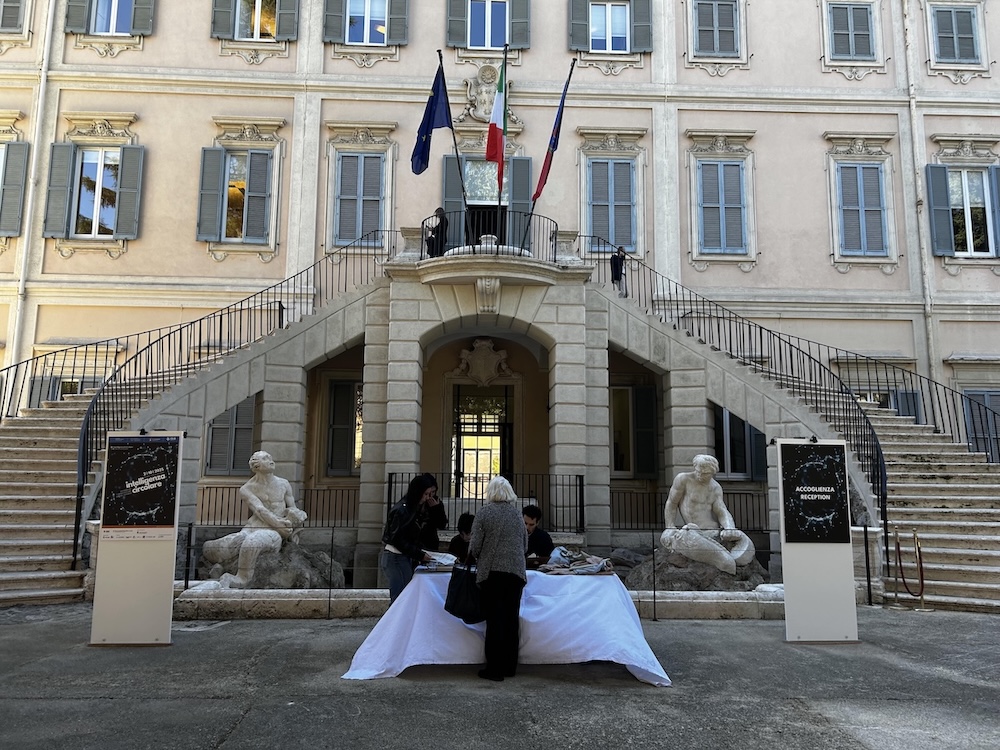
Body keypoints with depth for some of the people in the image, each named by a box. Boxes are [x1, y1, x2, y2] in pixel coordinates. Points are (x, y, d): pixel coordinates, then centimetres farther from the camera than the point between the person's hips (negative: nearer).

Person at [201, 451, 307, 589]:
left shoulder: (283, 484, 15)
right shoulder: (247, 489, 9)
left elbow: (293, 509, 18)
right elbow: (260, 510, -6)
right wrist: (279, 524, -22)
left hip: (273, 532, -1)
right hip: (252, 528, 2)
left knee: (251, 542, -40)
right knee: (209, 549, -21)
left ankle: (241, 580, -22)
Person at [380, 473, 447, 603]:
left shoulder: (426, 506, 6)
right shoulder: (402, 510, -18)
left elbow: (441, 524, 9)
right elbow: (397, 540, -17)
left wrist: (437, 508, -8)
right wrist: (419, 554, -18)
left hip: (409, 558, 9)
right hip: (396, 558, -9)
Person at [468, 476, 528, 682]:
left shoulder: (484, 513, -2)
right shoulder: (517, 515, 10)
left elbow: (475, 546, -6)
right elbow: (525, 546, 13)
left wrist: (480, 560, 14)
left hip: (492, 572, -3)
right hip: (516, 572, 4)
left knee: (494, 620, 1)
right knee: (512, 619, 11)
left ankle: (495, 669, 4)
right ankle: (510, 666, 19)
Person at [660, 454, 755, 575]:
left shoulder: (716, 487, 13)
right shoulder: (683, 479, 1)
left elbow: (722, 511, 1)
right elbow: (671, 504, 5)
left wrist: (729, 528, -21)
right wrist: (670, 528, -9)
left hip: (717, 533, 4)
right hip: (697, 534, -4)